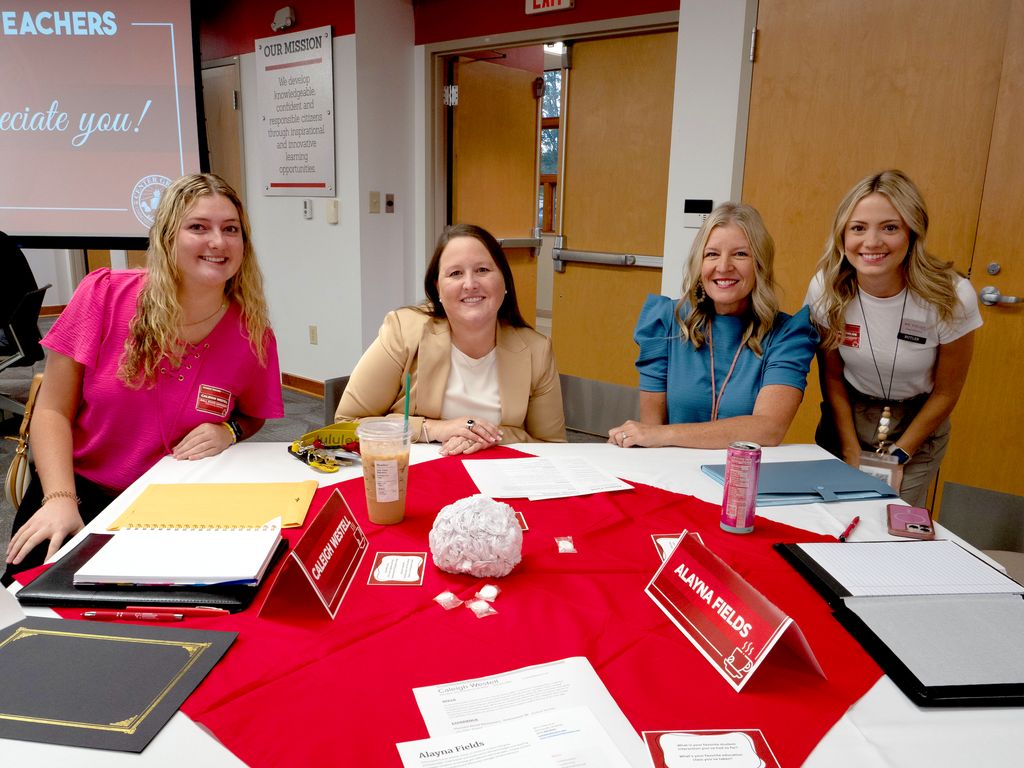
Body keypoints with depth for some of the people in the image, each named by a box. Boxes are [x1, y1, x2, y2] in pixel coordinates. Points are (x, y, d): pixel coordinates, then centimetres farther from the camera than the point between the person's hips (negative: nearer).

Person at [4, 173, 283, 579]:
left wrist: (228, 432, -11)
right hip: (82, 490, -1)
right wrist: (60, 499, -20)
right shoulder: (104, 294, -10)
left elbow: (252, 414, 13)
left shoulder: (254, 335, -8)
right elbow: (53, 411, -6)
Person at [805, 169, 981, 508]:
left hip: (917, 423, -1)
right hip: (847, 416, 2)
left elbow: (946, 393, -9)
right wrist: (852, 452, -7)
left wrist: (898, 455, -9)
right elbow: (832, 376, -5)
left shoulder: (952, 298, -22)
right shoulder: (825, 289, -18)